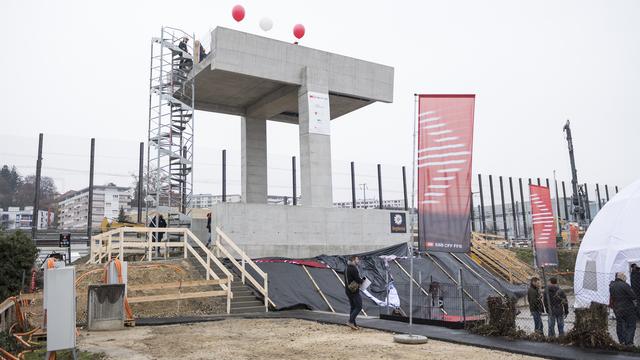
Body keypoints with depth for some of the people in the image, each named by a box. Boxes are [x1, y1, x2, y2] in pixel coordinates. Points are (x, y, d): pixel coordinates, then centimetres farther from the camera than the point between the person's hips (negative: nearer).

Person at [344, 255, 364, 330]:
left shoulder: (347, 268, 13)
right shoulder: (353, 269, -18)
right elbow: (358, 280, -21)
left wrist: (360, 280, 10)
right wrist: (362, 280, 0)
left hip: (348, 290, 10)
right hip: (354, 291, -10)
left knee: (352, 307, 14)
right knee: (359, 307, -4)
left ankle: (353, 324, 18)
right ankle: (350, 321, -10)